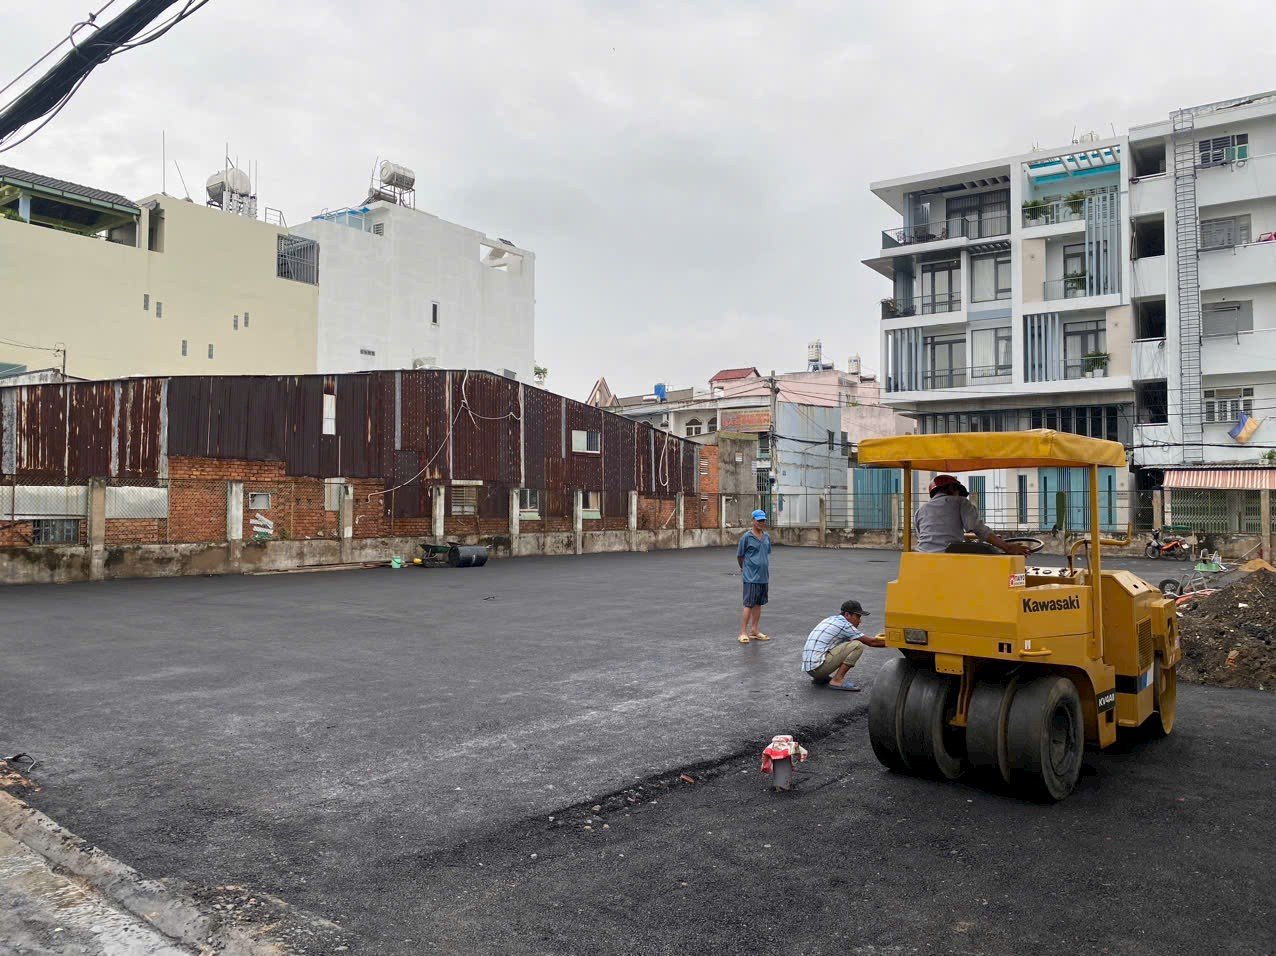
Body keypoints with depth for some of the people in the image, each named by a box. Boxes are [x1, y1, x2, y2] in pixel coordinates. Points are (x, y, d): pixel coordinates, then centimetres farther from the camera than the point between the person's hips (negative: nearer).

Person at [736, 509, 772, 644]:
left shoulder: (766, 537, 9)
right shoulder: (747, 537, -9)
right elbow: (739, 556, 0)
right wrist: (744, 569, 13)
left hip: (763, 577, 6)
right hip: (751, 577, -6)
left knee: (758, 604, 11)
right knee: (749, 605, -6)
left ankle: (754, 631, 20)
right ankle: (743, 633, -1)